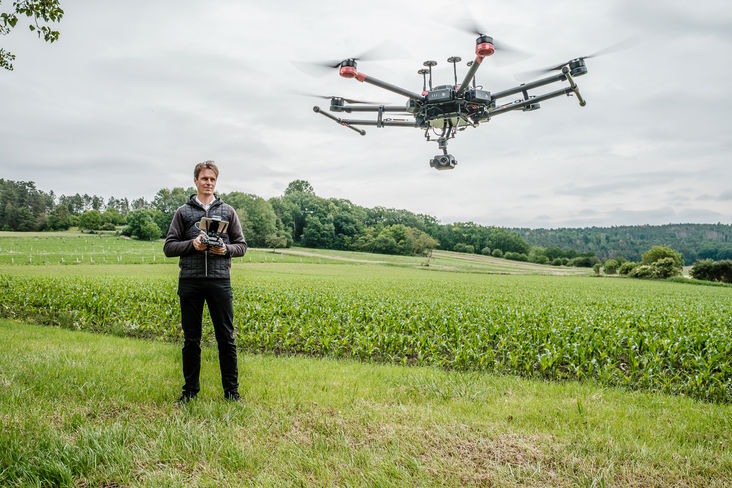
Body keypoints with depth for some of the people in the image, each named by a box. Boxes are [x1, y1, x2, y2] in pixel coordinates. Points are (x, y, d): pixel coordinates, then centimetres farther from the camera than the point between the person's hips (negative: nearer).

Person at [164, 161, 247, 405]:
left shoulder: (228, 211, 10)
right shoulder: (183, 212, 8)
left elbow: (241, 246, 10)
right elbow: (169, 247, 5)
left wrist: (225, 249, -11)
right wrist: (193, 244, -12)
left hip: (220, 281, 0)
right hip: (190, 281, 0)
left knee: (226, 338, 3)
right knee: (191, 339, 8)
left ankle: (231, 391, 13)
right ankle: (190, 390, 21)